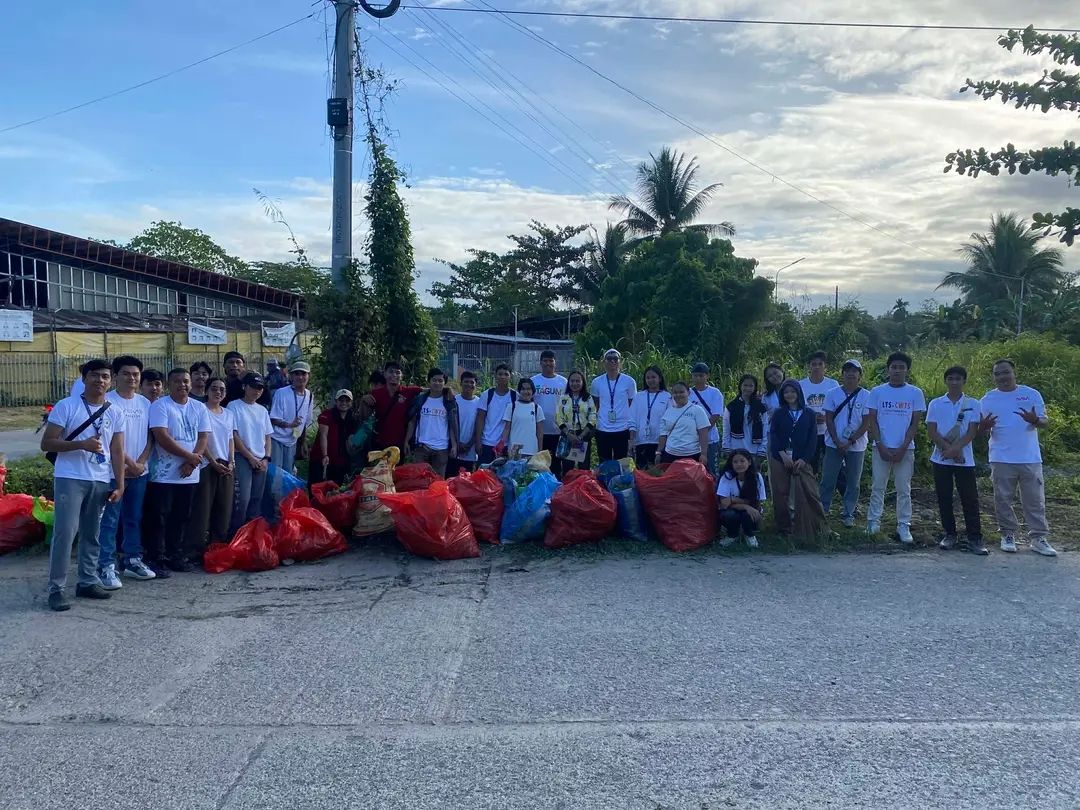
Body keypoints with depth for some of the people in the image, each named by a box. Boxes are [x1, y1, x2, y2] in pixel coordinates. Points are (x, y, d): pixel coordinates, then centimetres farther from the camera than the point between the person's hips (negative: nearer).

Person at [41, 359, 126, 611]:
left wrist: (119, 485, 5)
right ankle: (56, 588, -1)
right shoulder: (66, 406, -4)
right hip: (70, 479, -4)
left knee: (92, 534, 10)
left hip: (102, 482, 4)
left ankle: (88, 581, 19)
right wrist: (81, 444, -20)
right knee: (65, 532, -8)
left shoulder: (115, 413, 8)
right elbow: (46, 443, -6)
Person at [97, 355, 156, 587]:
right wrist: (129, 463, -11)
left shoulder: (145, 403, 10)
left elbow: (150, 437, 9)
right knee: (110, 520, -4)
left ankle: (132, 560, 21)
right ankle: (106, 566, -1)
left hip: (141, 471, 5)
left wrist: (141, 462, -4)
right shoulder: (108, 401, -6)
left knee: (134, 518, 12)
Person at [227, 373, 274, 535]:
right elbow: (234, 435, -8)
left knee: (256, 499, 7)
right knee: (242, 498, -13)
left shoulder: (262, 410, 15)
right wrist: (251, 457, -9)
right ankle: (235, 532, -2)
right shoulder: (234, 406, -2)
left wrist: (266, 458, 2)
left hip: (261, 461, 6)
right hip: (242, 458, -6)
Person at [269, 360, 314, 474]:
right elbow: (273, 419, -15)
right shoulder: (281, 393, -13)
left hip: (292, 442, 6)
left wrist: (303, 443, 18)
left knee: (288, 473, 10)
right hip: (276, 439, -6)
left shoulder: (310, 396, 5)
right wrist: (289, 425, -32)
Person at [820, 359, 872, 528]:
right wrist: (838, 442, -10)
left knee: (853, 482, 7)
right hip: (834, 445, 1)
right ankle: (822, 512, 14)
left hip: (856, 447, 0)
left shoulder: (866, 396, -3)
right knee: (828, 480, 4)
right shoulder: (832, 394, -1)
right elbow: (829, 420, -1)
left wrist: (850, 442, -13)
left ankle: (848, 514, 17)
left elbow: (866, 423, -5)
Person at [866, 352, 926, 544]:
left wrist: (902, 449, -9)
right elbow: (873, 421, 2)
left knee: (904, 489, 4)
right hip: (881, 447, 1)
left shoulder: (916, 393, 1)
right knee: (878, 487, 4)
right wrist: (881, 446, -7)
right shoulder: (877, 392, 2)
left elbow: (915, 424, -1)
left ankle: (904, 526, 9)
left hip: (905, 449, 0)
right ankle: (873, 521, 9)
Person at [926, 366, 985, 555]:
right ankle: (949, 534, 16)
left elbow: (972, 432, -4)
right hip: (941, 459, 1)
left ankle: (974, 538, 2)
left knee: (970, 499, -2)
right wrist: (950, 449, -13)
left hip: (965, 460, -1)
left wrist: (955, 449, -17)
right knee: (944, 499, 5)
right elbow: (931, 432, -2)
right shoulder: (935, 404, 4)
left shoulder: (973, 404, 3)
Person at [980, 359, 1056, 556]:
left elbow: (1045, 421, 2)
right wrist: (985, 425, -19)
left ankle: (1039, 538, 10)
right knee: (1003, 499, 5)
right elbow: (980, 427, 5)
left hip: (1030, 459, 0)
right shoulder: (988, 399, 4)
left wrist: (1035, 420, -22)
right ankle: (1008, 535, 16)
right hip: (1001, 459, 0)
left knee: (1035, 499, 3)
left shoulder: (1031, 394, 3)